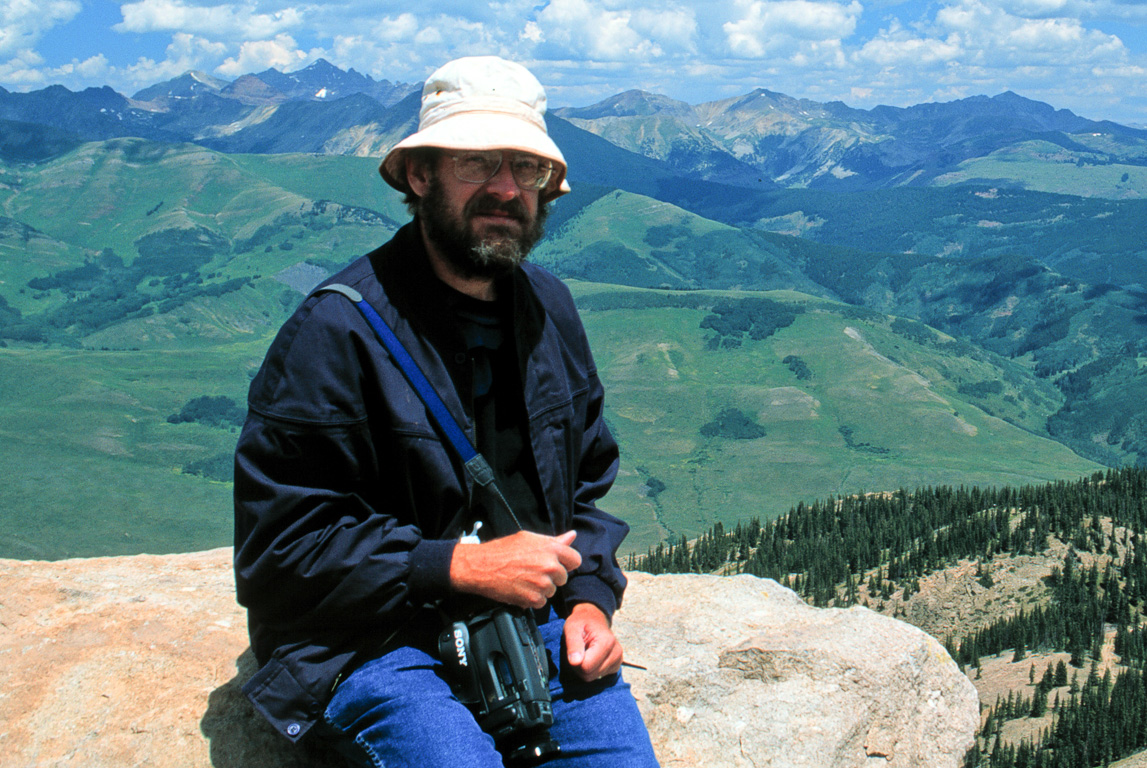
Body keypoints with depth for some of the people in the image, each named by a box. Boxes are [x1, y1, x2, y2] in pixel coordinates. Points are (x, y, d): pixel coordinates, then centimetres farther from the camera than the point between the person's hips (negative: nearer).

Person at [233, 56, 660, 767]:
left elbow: (587, 481, 19)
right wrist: (460, 566, -20)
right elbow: (278, 541, -15)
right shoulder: (336, 331, -14)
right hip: (376, 641, -5)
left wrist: (590, 598, 1)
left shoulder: (549, 308, 7)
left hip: (536, 615, 6)